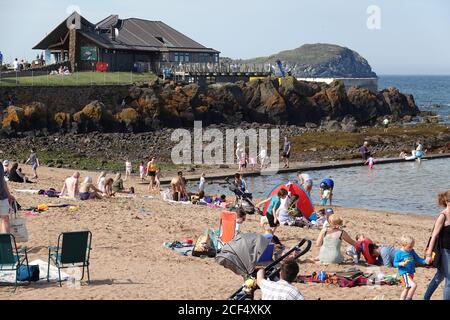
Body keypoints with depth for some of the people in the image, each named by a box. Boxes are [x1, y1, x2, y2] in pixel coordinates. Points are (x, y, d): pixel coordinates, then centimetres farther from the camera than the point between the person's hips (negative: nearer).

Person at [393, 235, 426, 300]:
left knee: (407, 288, 19)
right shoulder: (399, 253, -12)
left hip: (411, 273, 8)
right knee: (413, 285, -22)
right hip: (404, 273, -8)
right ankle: (408, 298, -9)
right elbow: (395, 263, -9)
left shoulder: (412, 251, 6)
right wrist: (401, 264, -28)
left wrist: (425, 261, -4)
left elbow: (417, 258, 13)